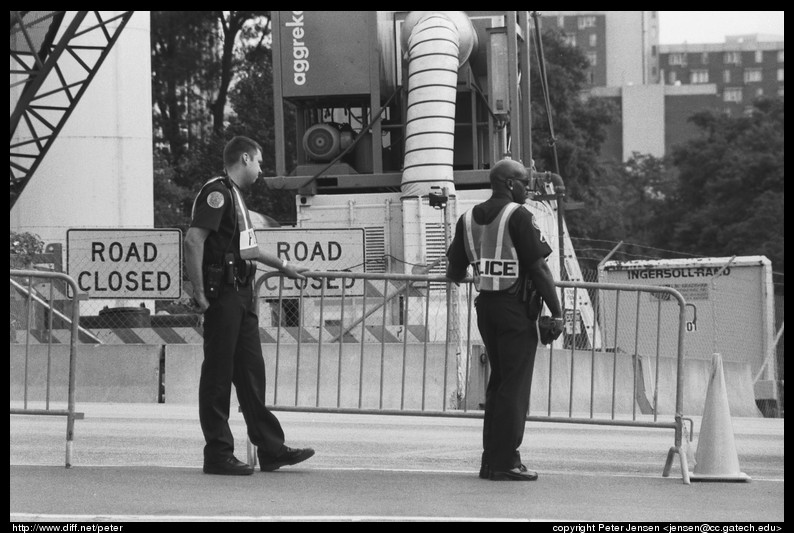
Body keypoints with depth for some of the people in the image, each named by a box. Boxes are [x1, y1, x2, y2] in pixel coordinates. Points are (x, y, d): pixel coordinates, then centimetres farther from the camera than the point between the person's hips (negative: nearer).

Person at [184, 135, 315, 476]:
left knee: (251, 372, 10)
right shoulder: (217, 192, -11)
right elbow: (194, 240, -21)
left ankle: (270, 449, 14)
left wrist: (283, 266, 43)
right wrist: (200, 292, -23)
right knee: (218, 375, -4)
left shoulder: (235, 195, 20)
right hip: (222, 294, -10)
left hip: (241, 294, 10)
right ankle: (218, 454, -1)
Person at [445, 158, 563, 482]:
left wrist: (458, 278, 38)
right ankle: (505, 463, -6)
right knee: (515, 385, -4)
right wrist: (555, 310, -11)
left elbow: (454, 269, 14)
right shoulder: (518, 217, -11)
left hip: (485, 306, 7)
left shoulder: (469, 219, 9)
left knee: (498, 382, 15)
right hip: (516, 308, -7)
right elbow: (537, 266, -14)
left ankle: (491, 459, 16)